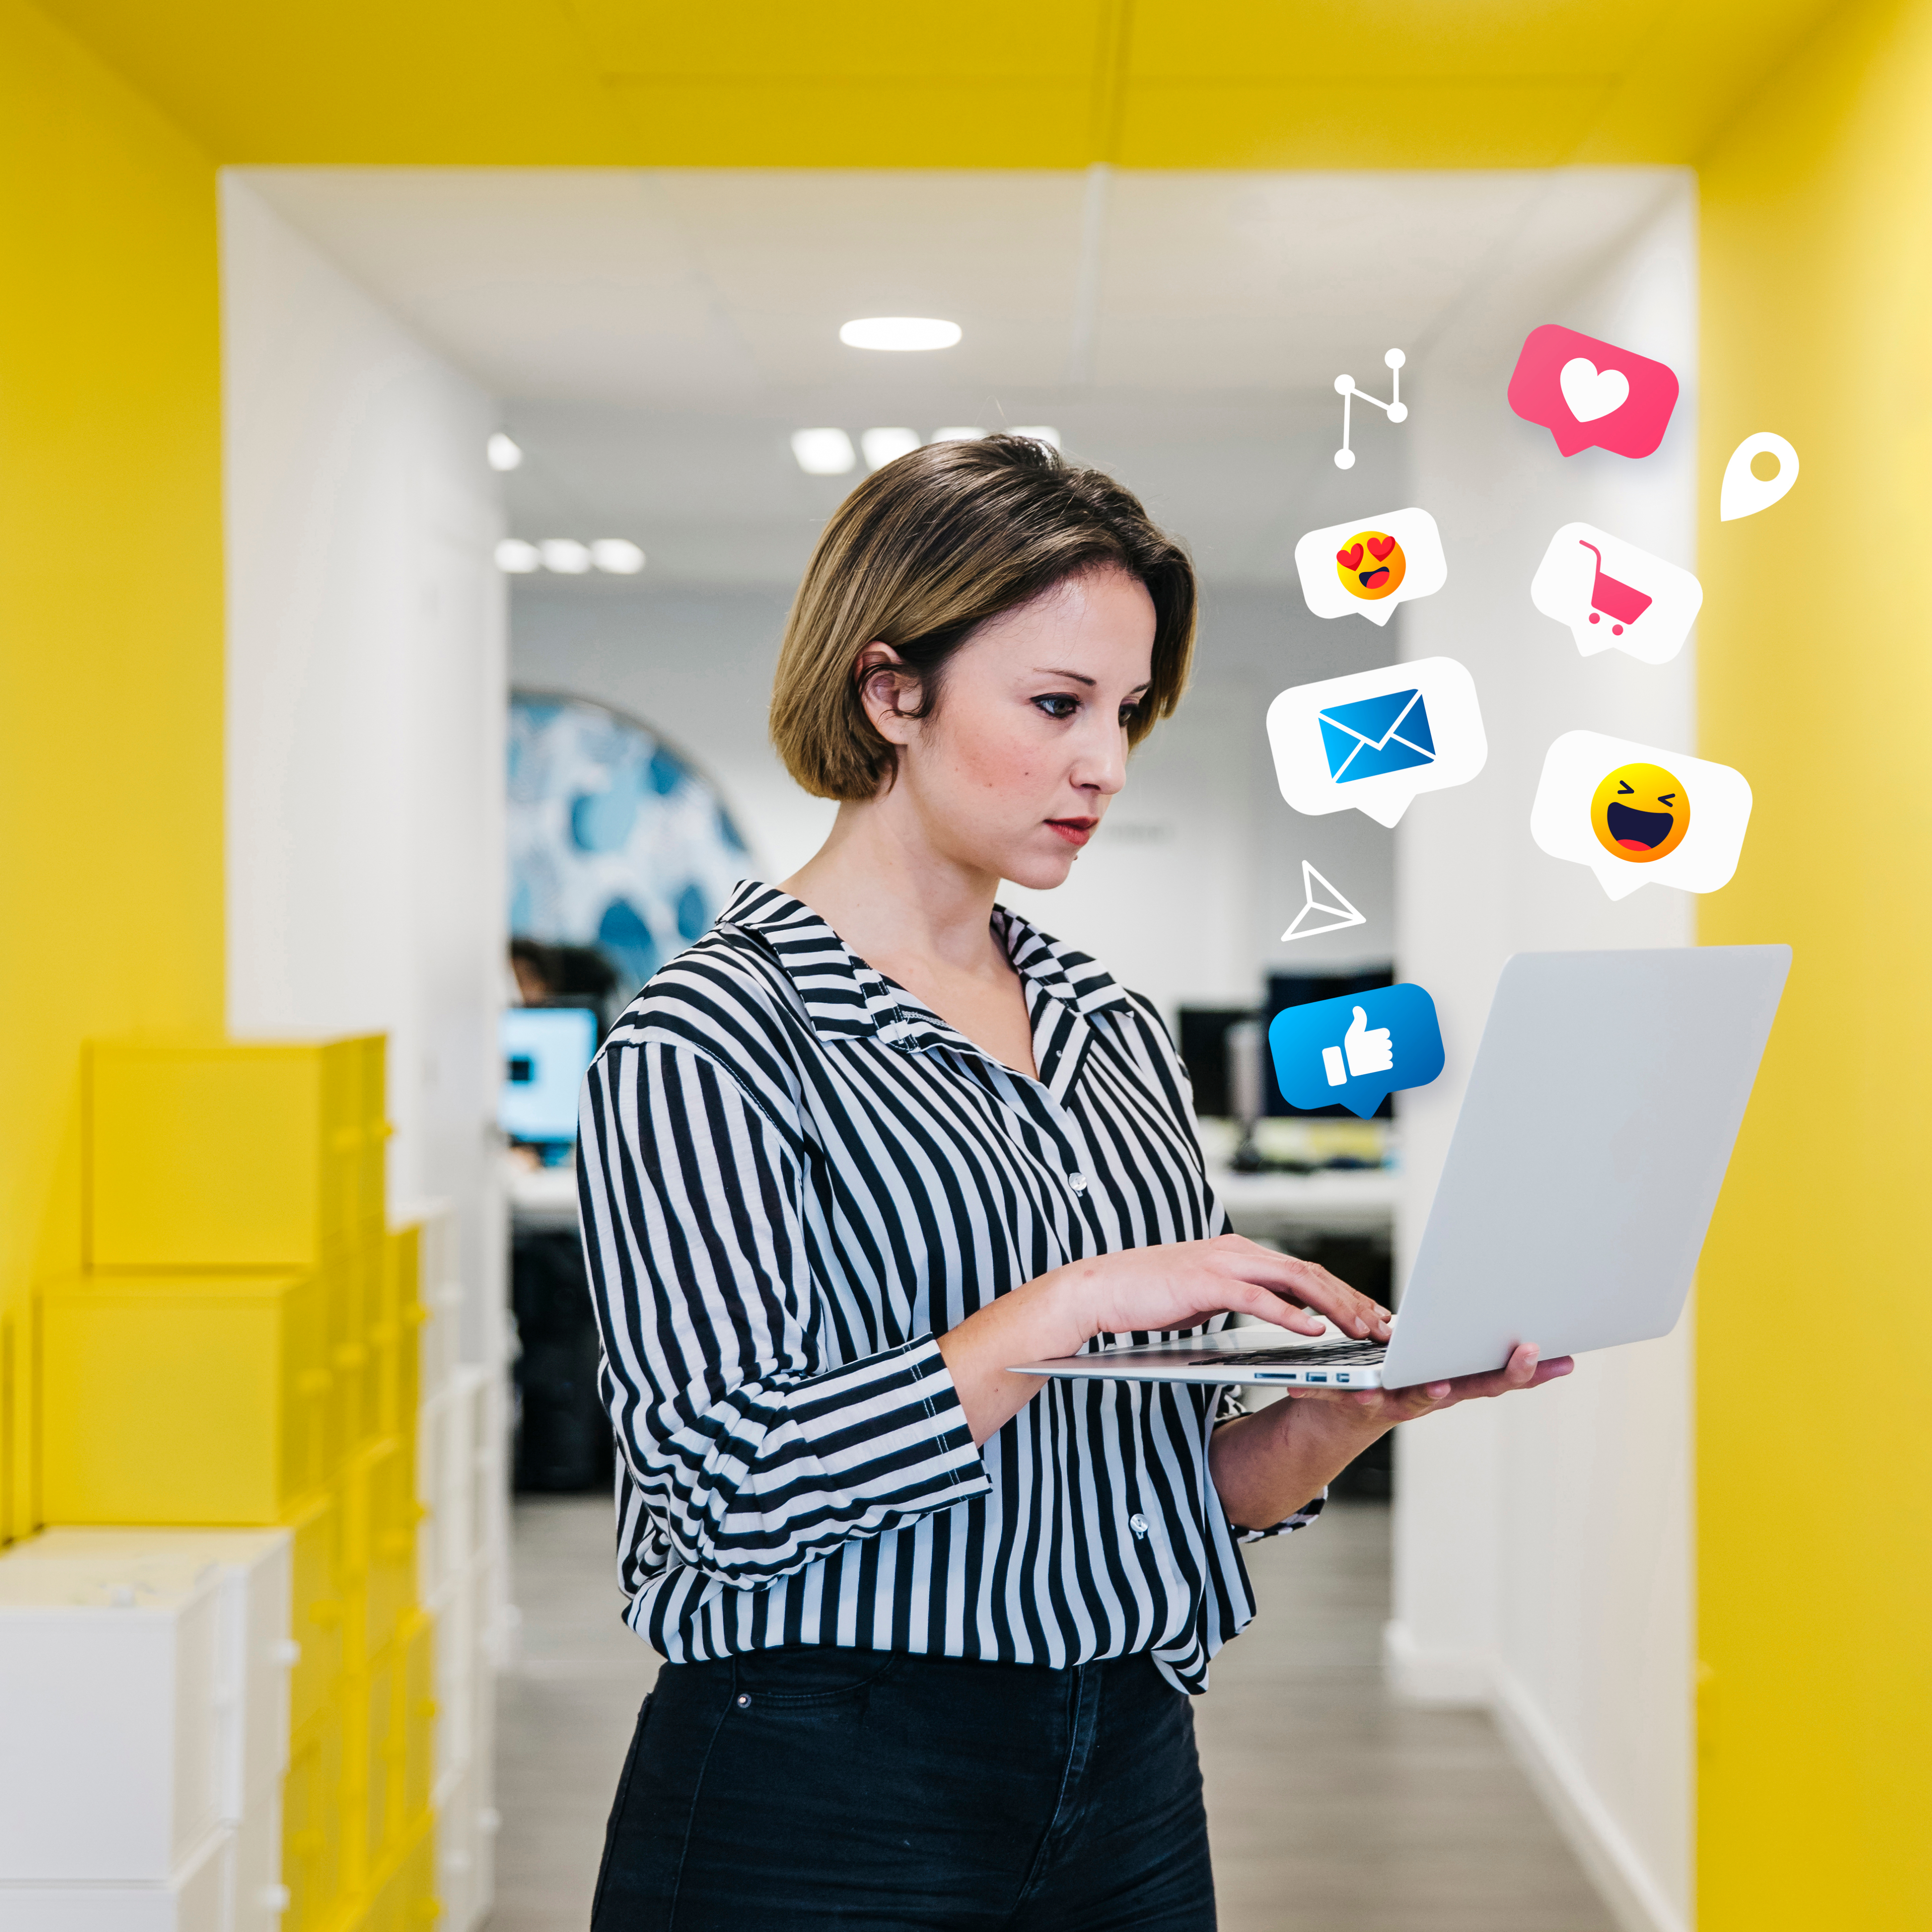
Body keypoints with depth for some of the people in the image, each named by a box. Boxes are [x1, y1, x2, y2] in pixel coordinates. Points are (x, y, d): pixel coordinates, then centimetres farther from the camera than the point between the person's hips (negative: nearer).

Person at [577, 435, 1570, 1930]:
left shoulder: (1116, 1031, 10)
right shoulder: (714, 1035, -10)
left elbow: (1186, 1480, 12)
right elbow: (728, 1481, -20)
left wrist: (1366, 1401, -7)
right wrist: (1071, 1305, -22)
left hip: (1131, 1782, 6)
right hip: (821, 1808, -6)